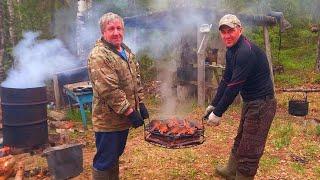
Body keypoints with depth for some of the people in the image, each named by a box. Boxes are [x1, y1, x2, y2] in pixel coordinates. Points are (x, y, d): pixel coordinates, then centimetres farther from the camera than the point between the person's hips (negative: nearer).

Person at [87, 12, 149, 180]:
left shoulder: (127, 51, 10)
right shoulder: (99, 56, -19)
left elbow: (136, 80, 16)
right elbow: (109, 90, -25)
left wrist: (141, 104, 9)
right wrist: (130, 112, -21)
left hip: (123, 118, 8)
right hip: (108, 120, -8)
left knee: (116, 156, 22)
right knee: (104, 162, 6)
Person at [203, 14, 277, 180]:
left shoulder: (246, 51, -25)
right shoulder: (231, 51, 6)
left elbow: (234, 86, -26)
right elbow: (226, 80, 10)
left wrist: (218, 113, -21)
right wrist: (213, 105, 8)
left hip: (262, 104, -10)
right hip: (249, 102, 10)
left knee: (249, 150, -1)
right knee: (240, 140, 26)